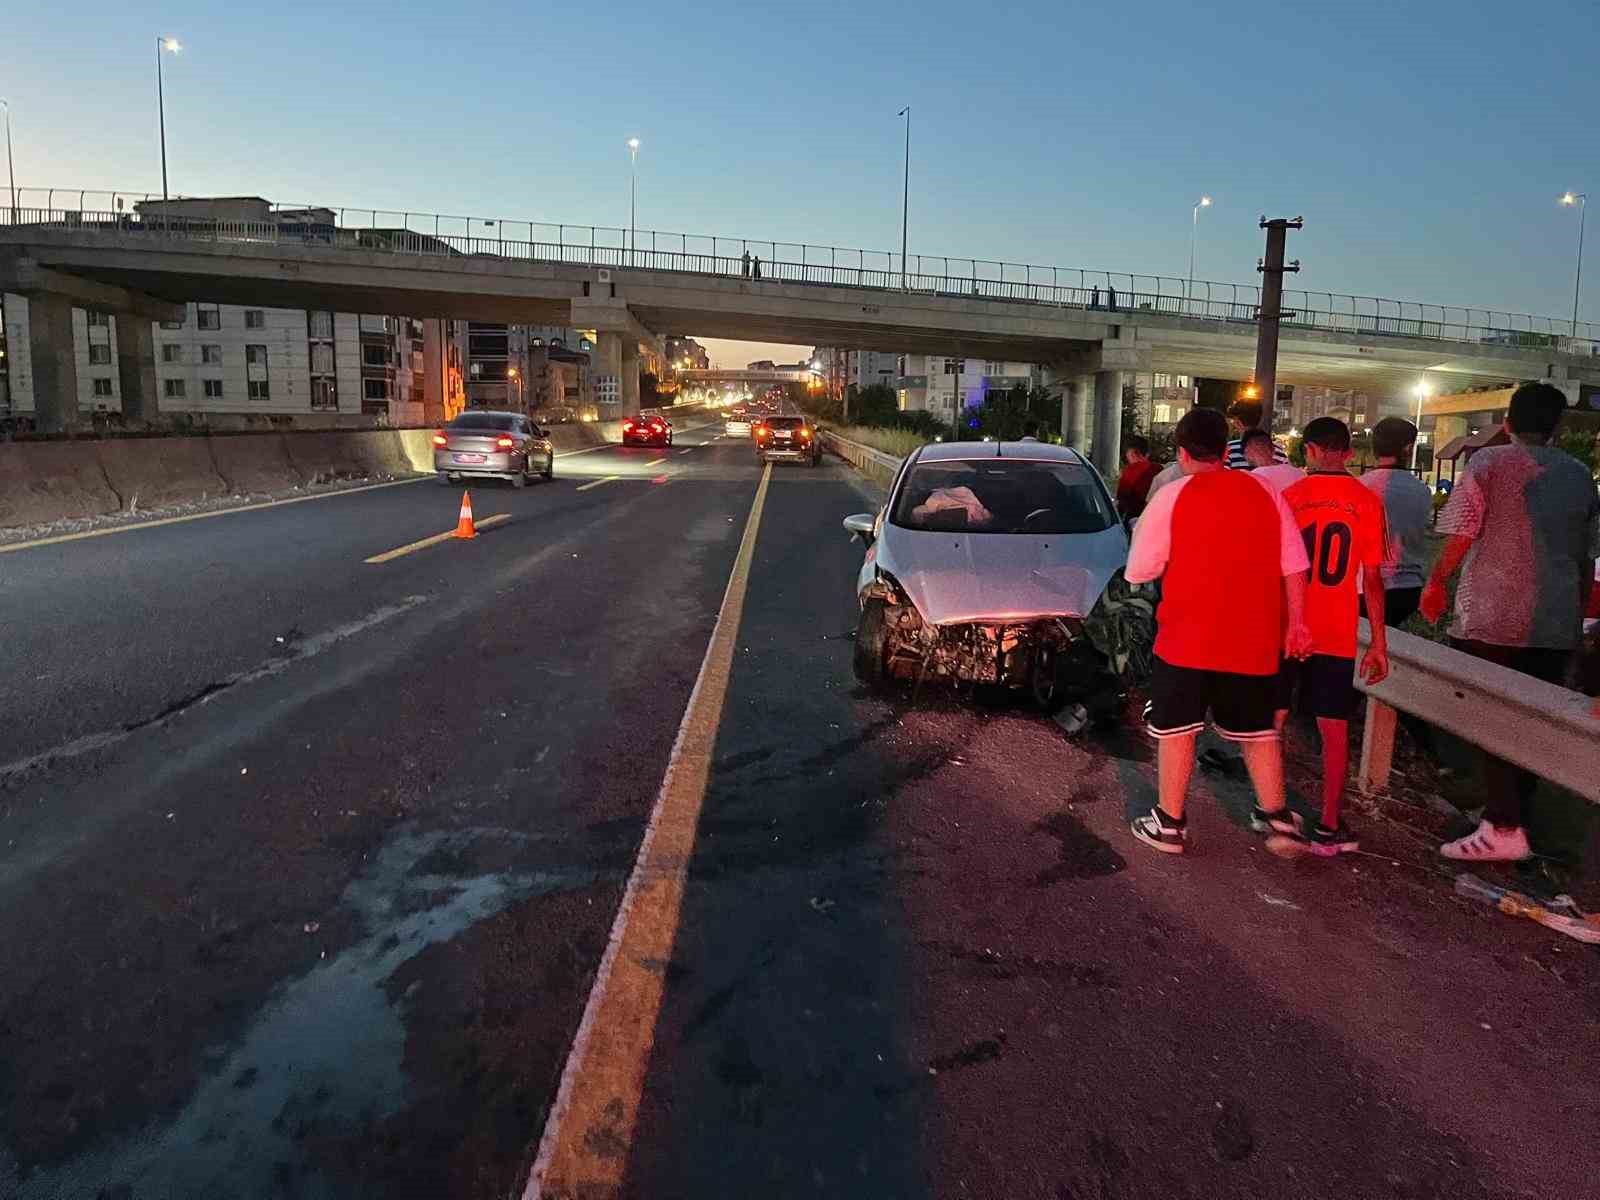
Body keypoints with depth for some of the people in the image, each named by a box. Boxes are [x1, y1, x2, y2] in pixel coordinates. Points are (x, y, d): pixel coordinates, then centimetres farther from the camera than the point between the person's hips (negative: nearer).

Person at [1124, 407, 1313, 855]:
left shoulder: (1173, 496, -7)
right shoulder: (1264, 492, 4)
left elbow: (1139, 570, -4)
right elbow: (1294, 565, 4)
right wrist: (1295, 623, 11)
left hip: (1188, 637, -4)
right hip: (1254, 638, 4)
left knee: (1176, 727, 6)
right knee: (1256, 727, 18)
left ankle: (1168, 823, 11)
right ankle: (1276, 814, 26)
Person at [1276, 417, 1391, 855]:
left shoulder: (1289, 496, -5)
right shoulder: (1367, 502, 0)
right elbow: (1372, 578, 0)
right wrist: (1379, 642, 6)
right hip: (1338, 635, 1)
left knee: (1273, 718, 13)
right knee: (1335, 728, 7)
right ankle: (1329, 827, 10)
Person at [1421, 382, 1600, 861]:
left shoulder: (1488, 461, -3)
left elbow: (1461, 534, -9)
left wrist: (1436, 583, 4)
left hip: (1491, 619, -4)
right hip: (1556, 625, 5)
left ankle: (1504, 829, -5)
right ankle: (1512, 813, 19)